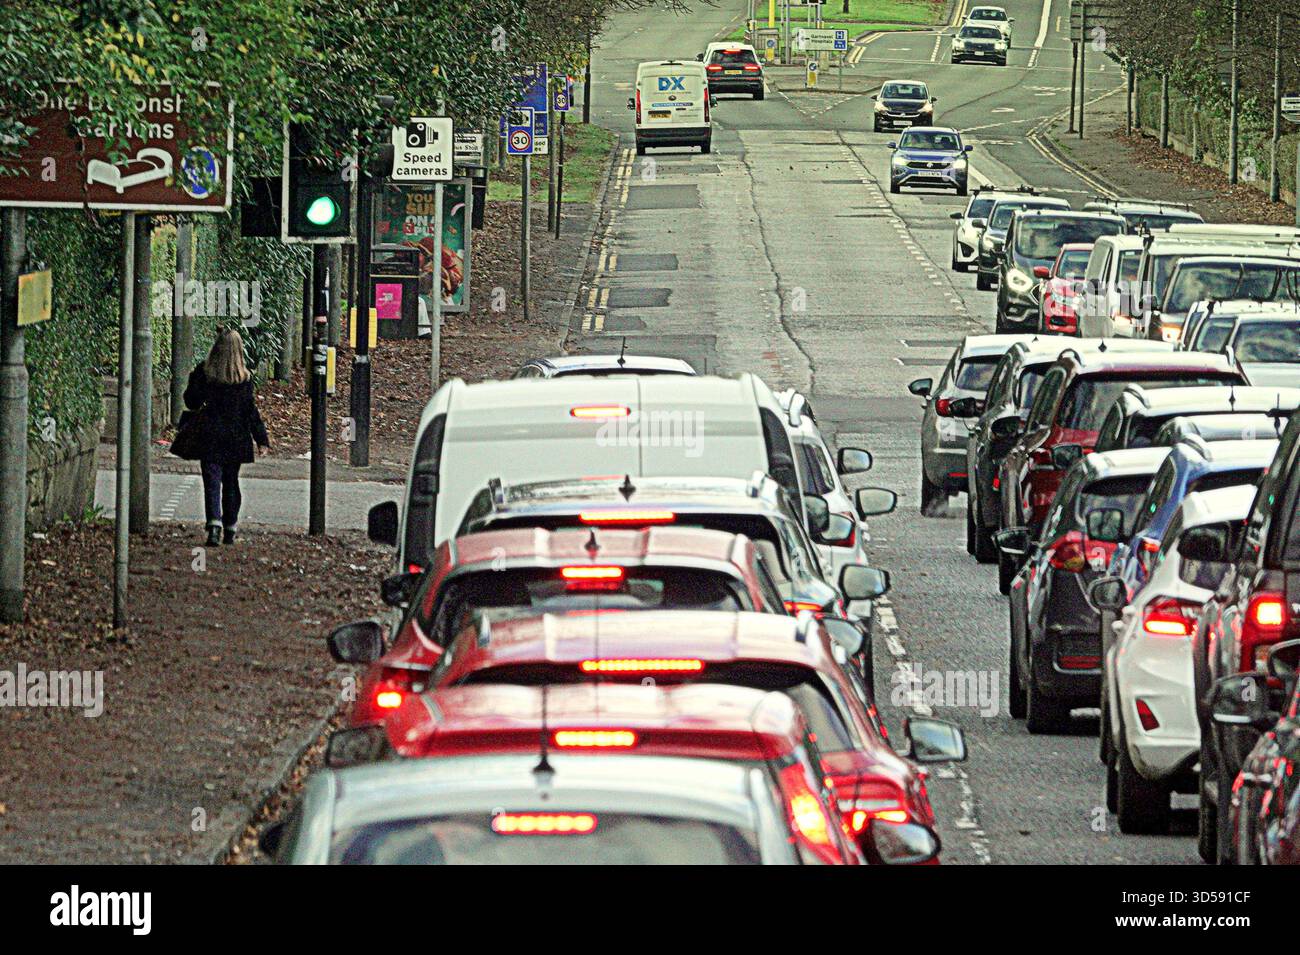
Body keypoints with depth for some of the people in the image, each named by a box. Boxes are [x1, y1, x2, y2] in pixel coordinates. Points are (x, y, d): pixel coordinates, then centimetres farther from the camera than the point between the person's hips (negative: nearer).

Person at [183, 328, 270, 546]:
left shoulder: (203, 372, -6)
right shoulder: (244, 377, -5)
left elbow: (192, 401, 0)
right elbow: (250, 410, -3)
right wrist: (261, 438, 2)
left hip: (211, 438, -1)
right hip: (236, 438, 1)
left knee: (212, 482, -4)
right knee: (231, 483, 15)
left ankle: (214, 523, -24)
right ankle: (230, 529, 20)